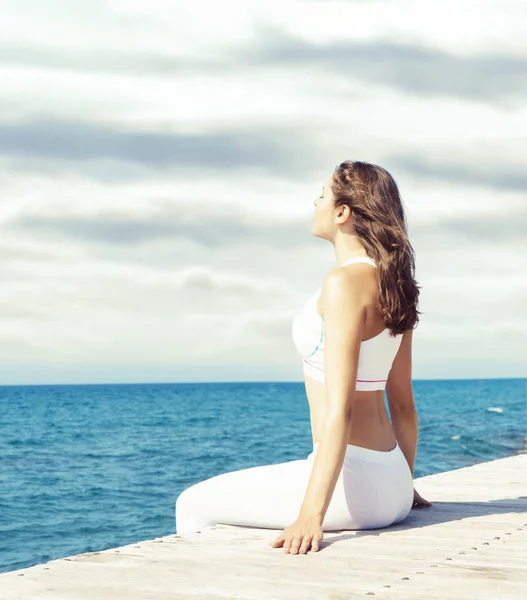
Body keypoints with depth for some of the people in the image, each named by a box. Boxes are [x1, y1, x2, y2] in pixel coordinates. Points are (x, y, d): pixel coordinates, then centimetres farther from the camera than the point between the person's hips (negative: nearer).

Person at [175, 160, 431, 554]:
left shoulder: (345, 284, -17)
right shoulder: (393, 285, 10)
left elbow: (340, 407, -23)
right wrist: (404, 489, 25)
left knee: (193, 505, 1)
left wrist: (312, 514, -27)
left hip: (352, 480, -10)